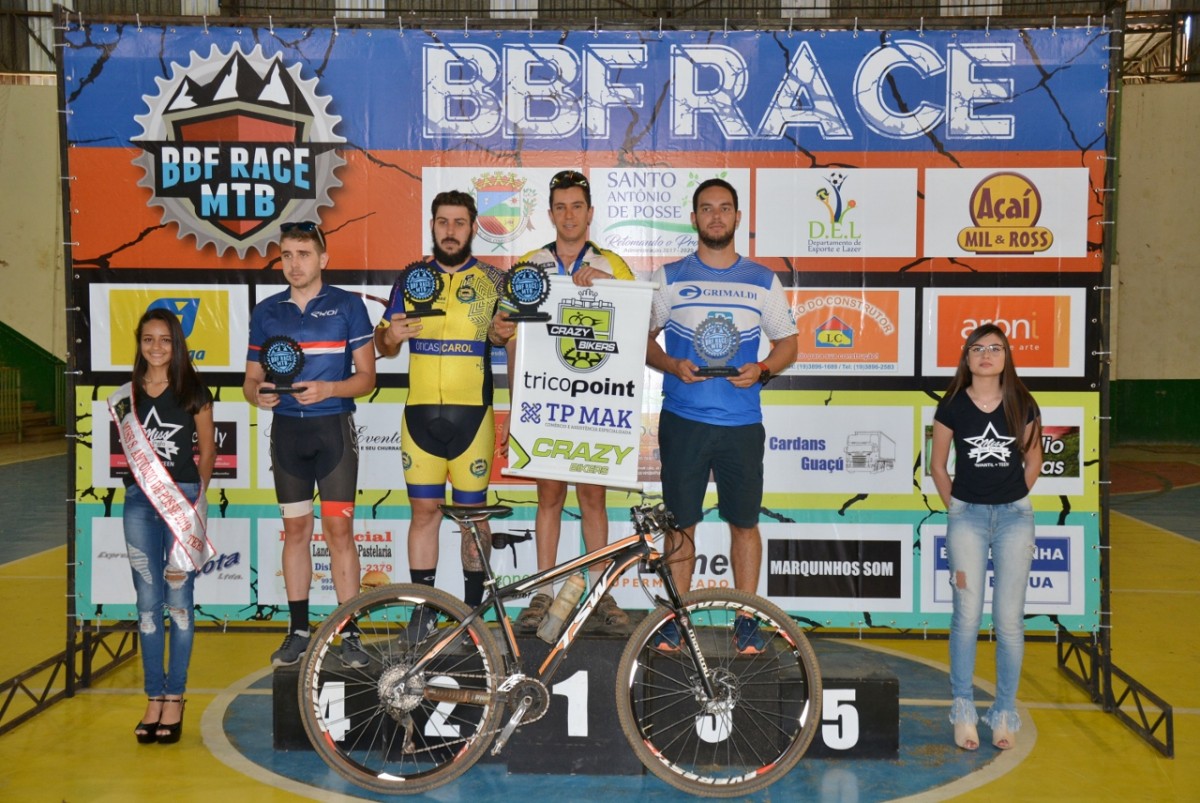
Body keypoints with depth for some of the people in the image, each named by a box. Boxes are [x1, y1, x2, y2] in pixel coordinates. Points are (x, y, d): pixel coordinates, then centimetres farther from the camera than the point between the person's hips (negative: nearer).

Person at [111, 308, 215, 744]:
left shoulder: (193, 392, 1)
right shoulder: (126, 396, 8)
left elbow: (207, 450, 6)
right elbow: (128, 449, 17)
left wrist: (194, 494, 5)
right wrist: (144, 484, 7)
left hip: (182, 498, -3)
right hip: (139, 500, 3)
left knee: (178, 599, -1)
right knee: (148, 602, 5)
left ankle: (174, 697, 8)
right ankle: (153, 697, 13)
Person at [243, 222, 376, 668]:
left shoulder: (347, 305, 0)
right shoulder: (266, 311, 8)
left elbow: (367, 376, -2)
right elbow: (251, 378, 11)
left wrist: (327, 389, -20)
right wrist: (258, 394, -12)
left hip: (334, 427, -3)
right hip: (287, 429, 3)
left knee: (339, 529, -3)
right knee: (295, 529, 8)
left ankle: (349, 633, 4)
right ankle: (298, 630, 17)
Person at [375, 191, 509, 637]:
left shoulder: (493, 281, 4)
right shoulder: (410, 280, 9)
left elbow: (510, 338, 9)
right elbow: (383, 343, 13)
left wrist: (503, 334, -14)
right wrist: (390, 337, -10)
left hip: (472, 413, -1)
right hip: (420, 412, 2)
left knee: (473, 512, 5)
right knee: (424, 510, 5)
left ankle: (473, 609, 17)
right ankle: (423, 608, 16)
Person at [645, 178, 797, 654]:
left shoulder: (762, 281, 7)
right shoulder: (669, 278, 5)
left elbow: (787, 341, 11)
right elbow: (643, 338, 7)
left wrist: (762, 369, -9)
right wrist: (672, 365, -12)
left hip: (742, 423, 1)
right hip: (683, 421, 0)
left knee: (745, 523, 7)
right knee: (680, 523, 5)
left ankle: (746, 622, 19)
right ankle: (676, 619, 18)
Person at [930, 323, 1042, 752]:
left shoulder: (1023, 406, -1)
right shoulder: (952, 407, -3)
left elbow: (1033, 461, 11)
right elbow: (938, 465, 7)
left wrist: (1013, 501, 8)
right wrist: (954, 508, 6)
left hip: (1014, 515, 1)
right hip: (967, 515, -1)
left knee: (1009, 620, 2)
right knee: (967, 616, 1)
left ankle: (1005, 711, 16)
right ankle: (963, 708, 14)